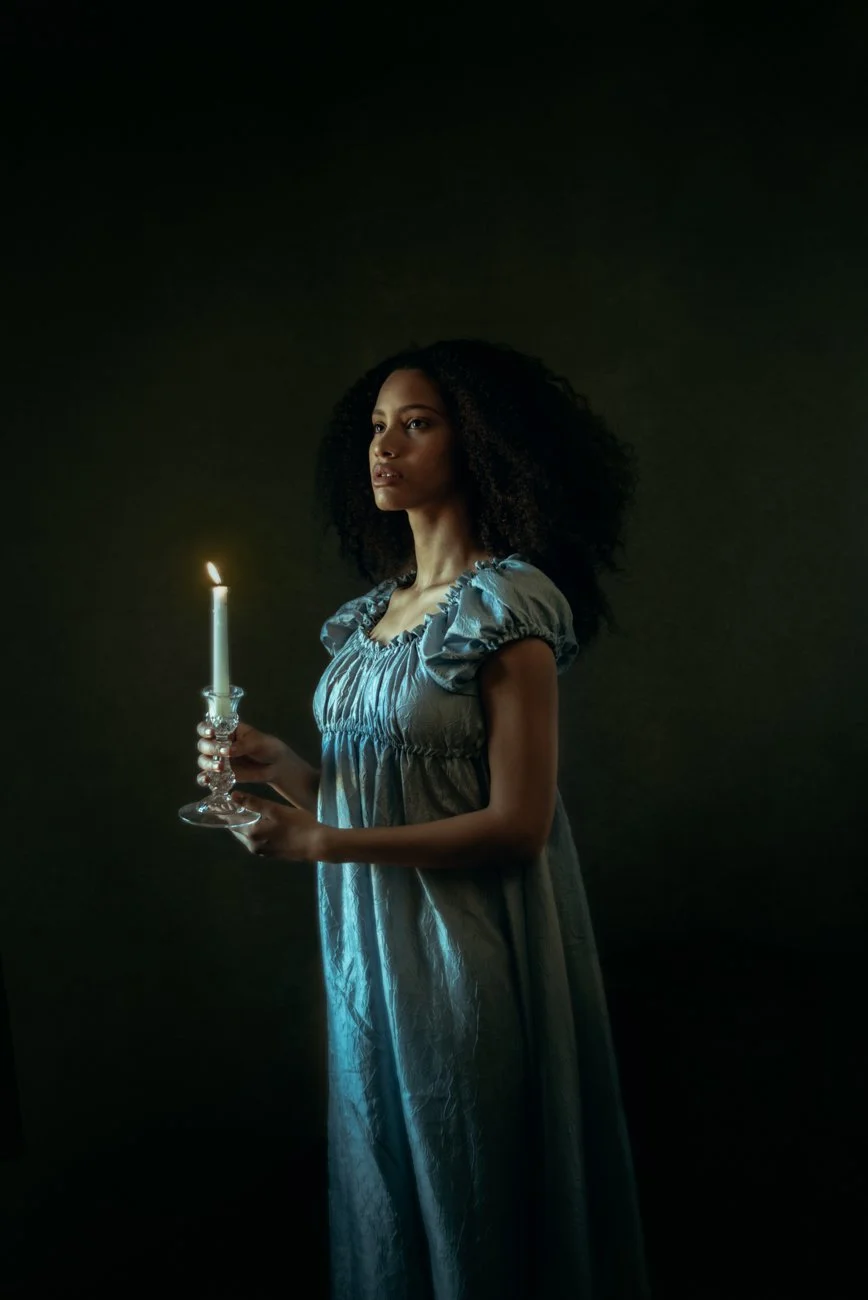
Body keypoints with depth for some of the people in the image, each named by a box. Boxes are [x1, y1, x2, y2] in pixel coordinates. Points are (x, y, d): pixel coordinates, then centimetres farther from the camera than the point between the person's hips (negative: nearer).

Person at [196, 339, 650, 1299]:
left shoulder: (505, 605, -14)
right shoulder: (374, 610, 9)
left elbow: (517, 824, -19)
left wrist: (321, 843, -19)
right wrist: (277, 767, -6)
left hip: (465, 952, -7)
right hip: (365, 948, 7)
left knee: (469, 1202, 10)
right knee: (380, 1191, 20)